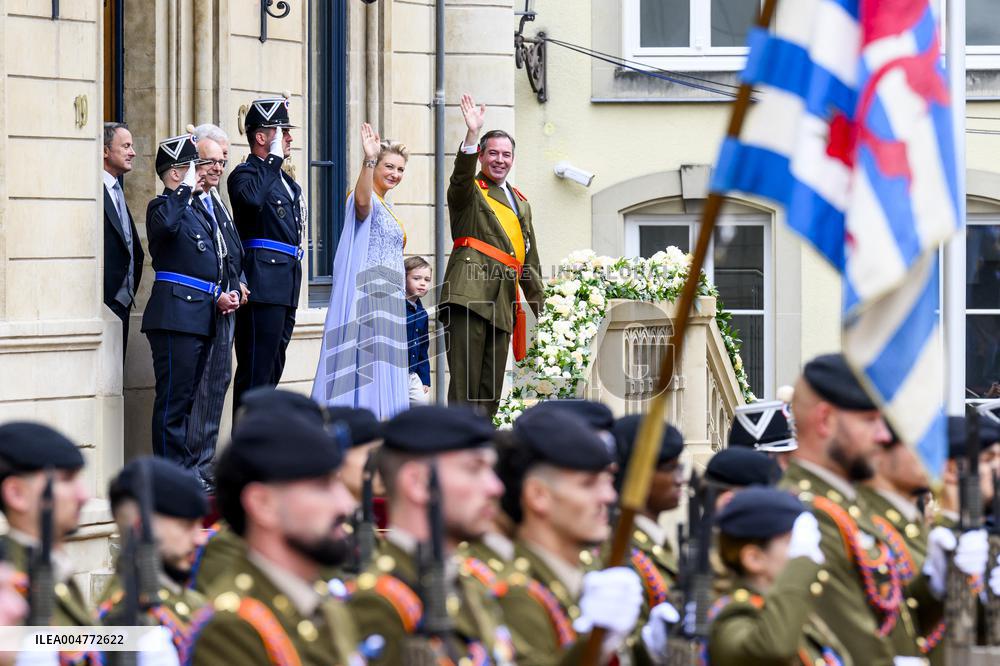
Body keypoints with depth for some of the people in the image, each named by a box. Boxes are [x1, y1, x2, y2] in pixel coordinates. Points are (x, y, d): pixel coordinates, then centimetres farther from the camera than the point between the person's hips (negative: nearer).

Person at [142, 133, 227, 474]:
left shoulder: (197, 209, 20)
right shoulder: (163, 206, -7)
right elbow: (165, 224, -33)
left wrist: (218, 295, 13)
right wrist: (186, 188, -21)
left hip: (201, 316, 9)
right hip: (176, 314, -9)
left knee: (188, 395, 14)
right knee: (173, 398, -8)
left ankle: (189, 469, 19)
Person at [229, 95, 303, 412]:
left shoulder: (285, 180, 22)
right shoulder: (245, 174, -7)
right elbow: (252, 199, -32)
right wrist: (274, 159, -19)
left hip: (285, 289, 9)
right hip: (263, 286, -9)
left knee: (272, 372, 12)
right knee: (255, 374, -11)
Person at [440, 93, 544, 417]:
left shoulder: (520, 202, 26)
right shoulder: (469, 193, 8)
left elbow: (530, 259, 29)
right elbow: (462, 176, -17)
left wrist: (540, 304, 25)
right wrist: (472, 135, -32)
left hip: (503, 299, 6)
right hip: (470, 292, -6)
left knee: (491, 388, 6)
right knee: (464, 379, -12)